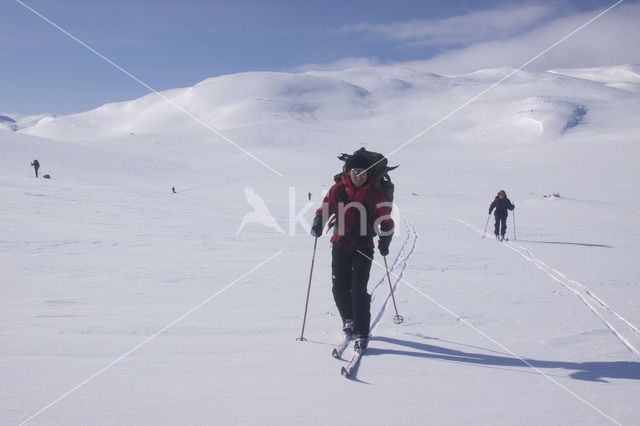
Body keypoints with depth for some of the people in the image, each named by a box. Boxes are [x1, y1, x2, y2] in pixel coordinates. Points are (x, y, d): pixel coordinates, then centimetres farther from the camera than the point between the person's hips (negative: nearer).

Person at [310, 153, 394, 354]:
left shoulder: (375, 194, -3)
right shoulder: (337, 190, 1)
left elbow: (385, 221, 3)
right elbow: (325, 208, 9)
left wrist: (384, 242, -6)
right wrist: (318, 224, -9)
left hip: (363, 248, -2)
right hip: (340, 245, 3)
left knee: (359, 290, -10)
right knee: (339, 288, 4)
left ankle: (361, 335, -2)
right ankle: (348, 319, 34)